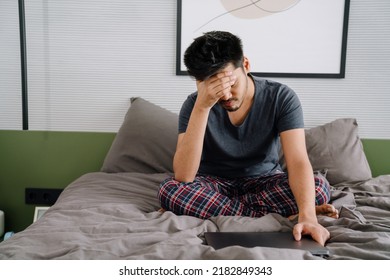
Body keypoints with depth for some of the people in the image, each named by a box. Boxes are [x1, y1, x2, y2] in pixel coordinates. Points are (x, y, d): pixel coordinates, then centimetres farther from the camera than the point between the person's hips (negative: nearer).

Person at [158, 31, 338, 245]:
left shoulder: (281, 97, -18)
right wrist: (202, 106, -37)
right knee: (169, 190, -31)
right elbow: (183, 176, -30)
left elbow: (298, 161, -28)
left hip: (264, 180, 1)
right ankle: (280, 214, -25)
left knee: (319, 187, -28)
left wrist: (308, 217, -47)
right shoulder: (194, 104, -18)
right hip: (213, 182, 0)